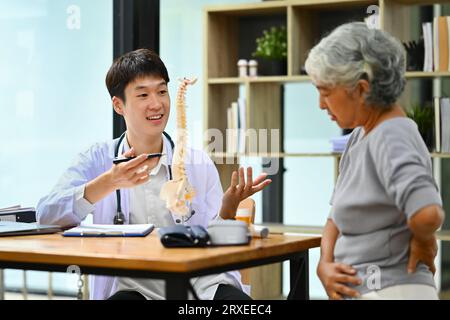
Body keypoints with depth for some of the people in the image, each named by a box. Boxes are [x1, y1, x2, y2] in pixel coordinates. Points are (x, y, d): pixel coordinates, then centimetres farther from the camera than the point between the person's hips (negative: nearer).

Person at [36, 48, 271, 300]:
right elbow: (47, 214, -9)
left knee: (236, 300, -31)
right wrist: (110, 183, -21)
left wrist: (228, 209, -12)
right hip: (133, 286, -1)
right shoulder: (98, 160, 7)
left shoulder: (200, 164, 11)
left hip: (201, 281, 1)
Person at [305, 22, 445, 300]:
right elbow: (339, 218, 15)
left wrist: (423, 241, -16)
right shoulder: (361, 136, 10)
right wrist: (325, 264, -3)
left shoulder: (391, 138, -19)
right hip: (360, 289, 9)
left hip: (389, 291, -9)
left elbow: (427, 212, -37)